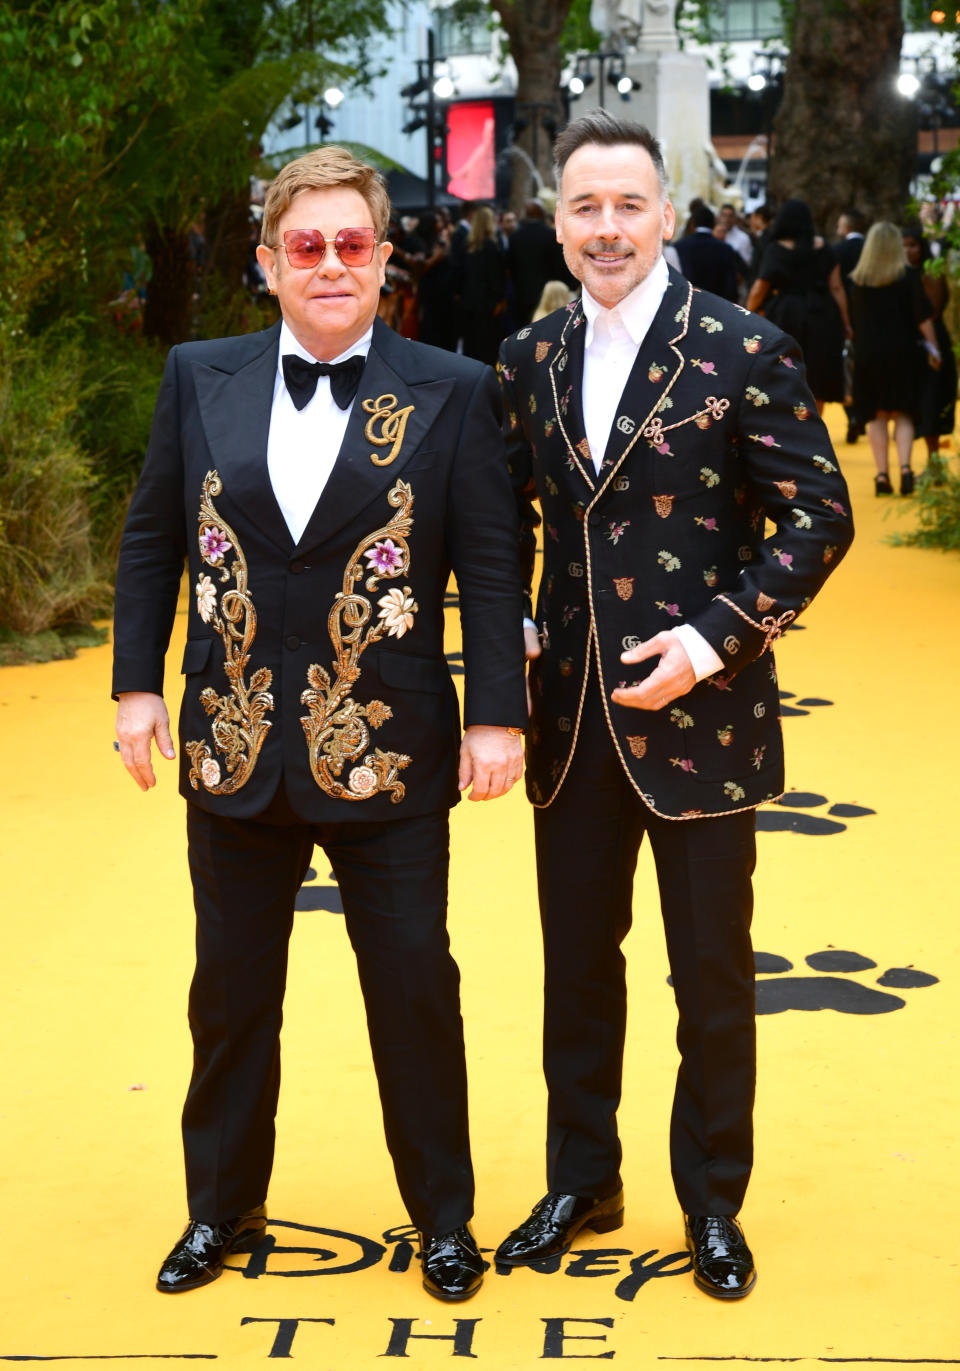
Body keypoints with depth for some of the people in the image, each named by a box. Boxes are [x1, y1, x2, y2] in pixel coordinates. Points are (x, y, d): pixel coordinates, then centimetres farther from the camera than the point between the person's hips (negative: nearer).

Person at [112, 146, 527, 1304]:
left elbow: (490, 566, -3)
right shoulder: (200, 380, 4)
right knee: (230, 992, 15)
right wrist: (136, 682, 3)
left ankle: (442, 1216, 25)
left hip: (386, 759, -2)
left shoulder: (450, 394, -3)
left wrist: (497, 713, -8)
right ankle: (222, 1208, 33)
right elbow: (151, 541, 8)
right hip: (235, 751, 3)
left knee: (415, 991, 7)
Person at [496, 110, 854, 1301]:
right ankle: (581, 1182, 33)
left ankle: (713, 1205, 26)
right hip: (572, 717, 4)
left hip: (700, 712, -4)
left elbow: (818, 516, -9)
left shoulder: (744, 352, -9)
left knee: (712, 979, 8)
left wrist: (717, 639, -17)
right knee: (578, 966, 15)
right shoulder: (531, 360, 5)